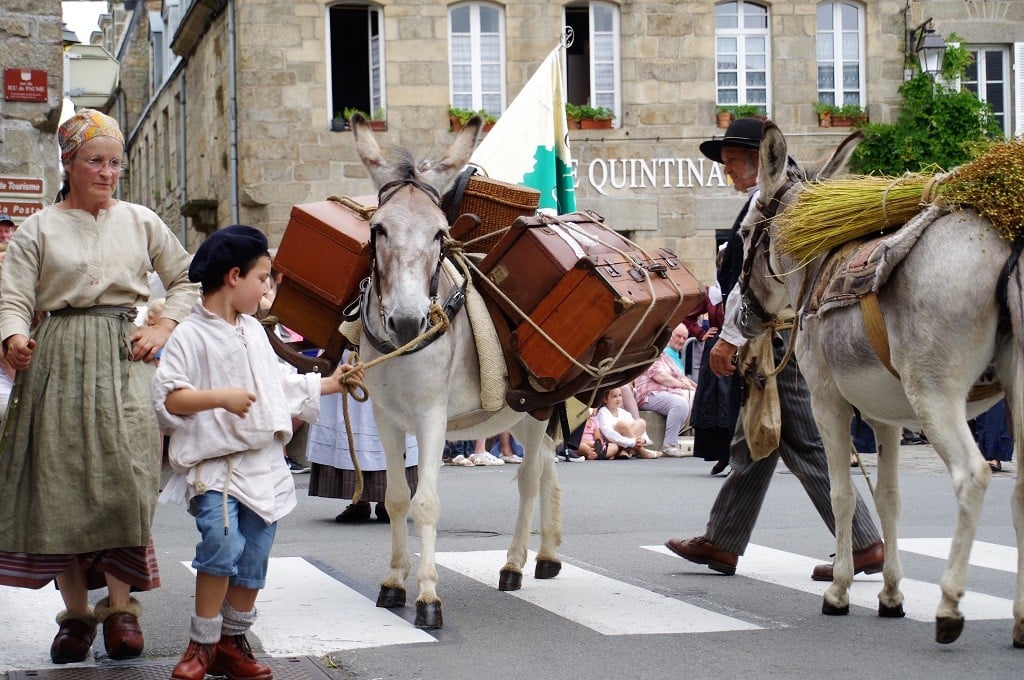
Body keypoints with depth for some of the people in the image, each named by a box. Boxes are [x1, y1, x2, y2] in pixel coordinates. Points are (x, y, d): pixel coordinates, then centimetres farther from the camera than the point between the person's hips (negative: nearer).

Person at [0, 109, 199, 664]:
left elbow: (185, 279, 20)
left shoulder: (141, 223, 13)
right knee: (60, 482, -2)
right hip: (57, 362, 0)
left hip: (123, 359, 1)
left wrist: (164, 327, 4)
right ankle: (75, 612, 8)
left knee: (124, 472, -14)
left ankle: (119, 604, -6)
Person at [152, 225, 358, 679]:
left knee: (254, 556, 7)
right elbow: (168, 397, -19)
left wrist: (327, 384, 27)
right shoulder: (191, 335, -10)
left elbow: (279, 384, 27)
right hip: (214, 463, -7)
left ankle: (232, 642, 19)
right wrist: (219, 397, -27)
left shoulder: (254, 330, 14)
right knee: (222, 538, -23)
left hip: (264, 463, 7)